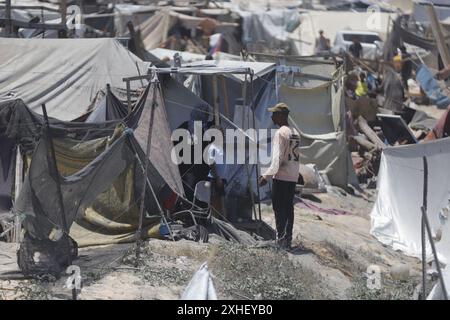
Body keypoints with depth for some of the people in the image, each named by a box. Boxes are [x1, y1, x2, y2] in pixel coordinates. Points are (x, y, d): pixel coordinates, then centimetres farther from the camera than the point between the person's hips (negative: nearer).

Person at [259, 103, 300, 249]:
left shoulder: (280, 133, -11)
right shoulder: (295, 133, 14)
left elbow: (277, 158, -19)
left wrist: (267, 175, -21)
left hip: (281, 177, -8)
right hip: (293, 177, 8)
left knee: (279, 209, -5)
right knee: (289, 208, 11)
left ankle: (281, 240, -7)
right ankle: (288, 240, 13)